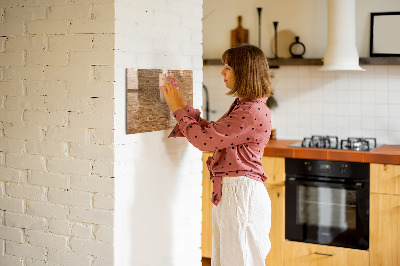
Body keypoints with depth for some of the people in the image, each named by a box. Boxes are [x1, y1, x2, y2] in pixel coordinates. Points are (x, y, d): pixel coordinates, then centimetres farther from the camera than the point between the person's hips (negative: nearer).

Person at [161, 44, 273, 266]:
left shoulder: (253, 112, -20)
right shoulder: (242, 106, 13)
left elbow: (204, 139, -19)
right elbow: (211, 132, 16)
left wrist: (178, 108, -7)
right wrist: (182, 104, 13)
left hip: (242, 194, -10)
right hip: (228, 192, 10)